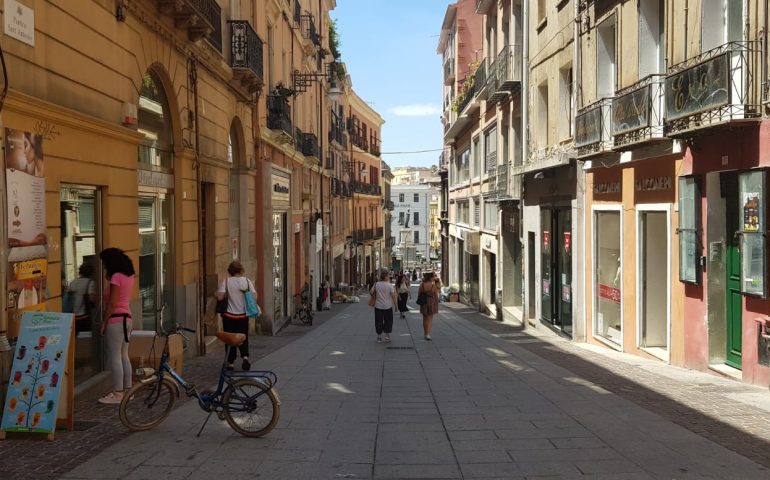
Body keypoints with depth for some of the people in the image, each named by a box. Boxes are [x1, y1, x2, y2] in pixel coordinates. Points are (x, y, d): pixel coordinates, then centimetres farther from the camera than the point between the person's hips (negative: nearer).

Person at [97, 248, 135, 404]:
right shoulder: (128, 276, 12)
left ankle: (117, 393, 0)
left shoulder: (117, 277, -15)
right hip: (126, 317, 9)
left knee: (114, 357, -4)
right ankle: (127, 389, 19)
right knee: (123, 356, 14)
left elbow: (112, 303, -18)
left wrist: (103, 323, -13)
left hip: (116, 319, -9)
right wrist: (108, 276, 11)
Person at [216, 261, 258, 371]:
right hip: (243, 315, 1)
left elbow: (219, 297, -16)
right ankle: (245, 356, -6)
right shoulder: (247, 281, -3)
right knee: (243, 338, 15)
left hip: (229, 316, -1)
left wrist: (215, 294, 5)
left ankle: (230, 363, 13)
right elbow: (255, 297, -6)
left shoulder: (226, 281, -8)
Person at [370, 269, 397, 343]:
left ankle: (379, 337, 12)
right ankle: (387, 336, 16)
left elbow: (371, 293, -1)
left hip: (378, 306, 1)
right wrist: (395, 303, 5)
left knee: (379, 321, 9)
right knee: (388, 321, 13)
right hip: (387, 306, -1)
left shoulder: (376, 284, -6)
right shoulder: (389, 285, -11)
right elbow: (393, 295, -8)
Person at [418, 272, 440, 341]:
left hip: (424, 302, 2)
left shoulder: (422, 285, -10)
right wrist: (437, 304, 4)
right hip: (432, 302, -2)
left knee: (425, 318, 17)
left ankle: (425, 334, 25)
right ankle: (428, 334, -10)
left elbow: (419, 293, -1)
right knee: (430, 319, 4)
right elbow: (436, 295, -6)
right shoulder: (434, 285, -12)